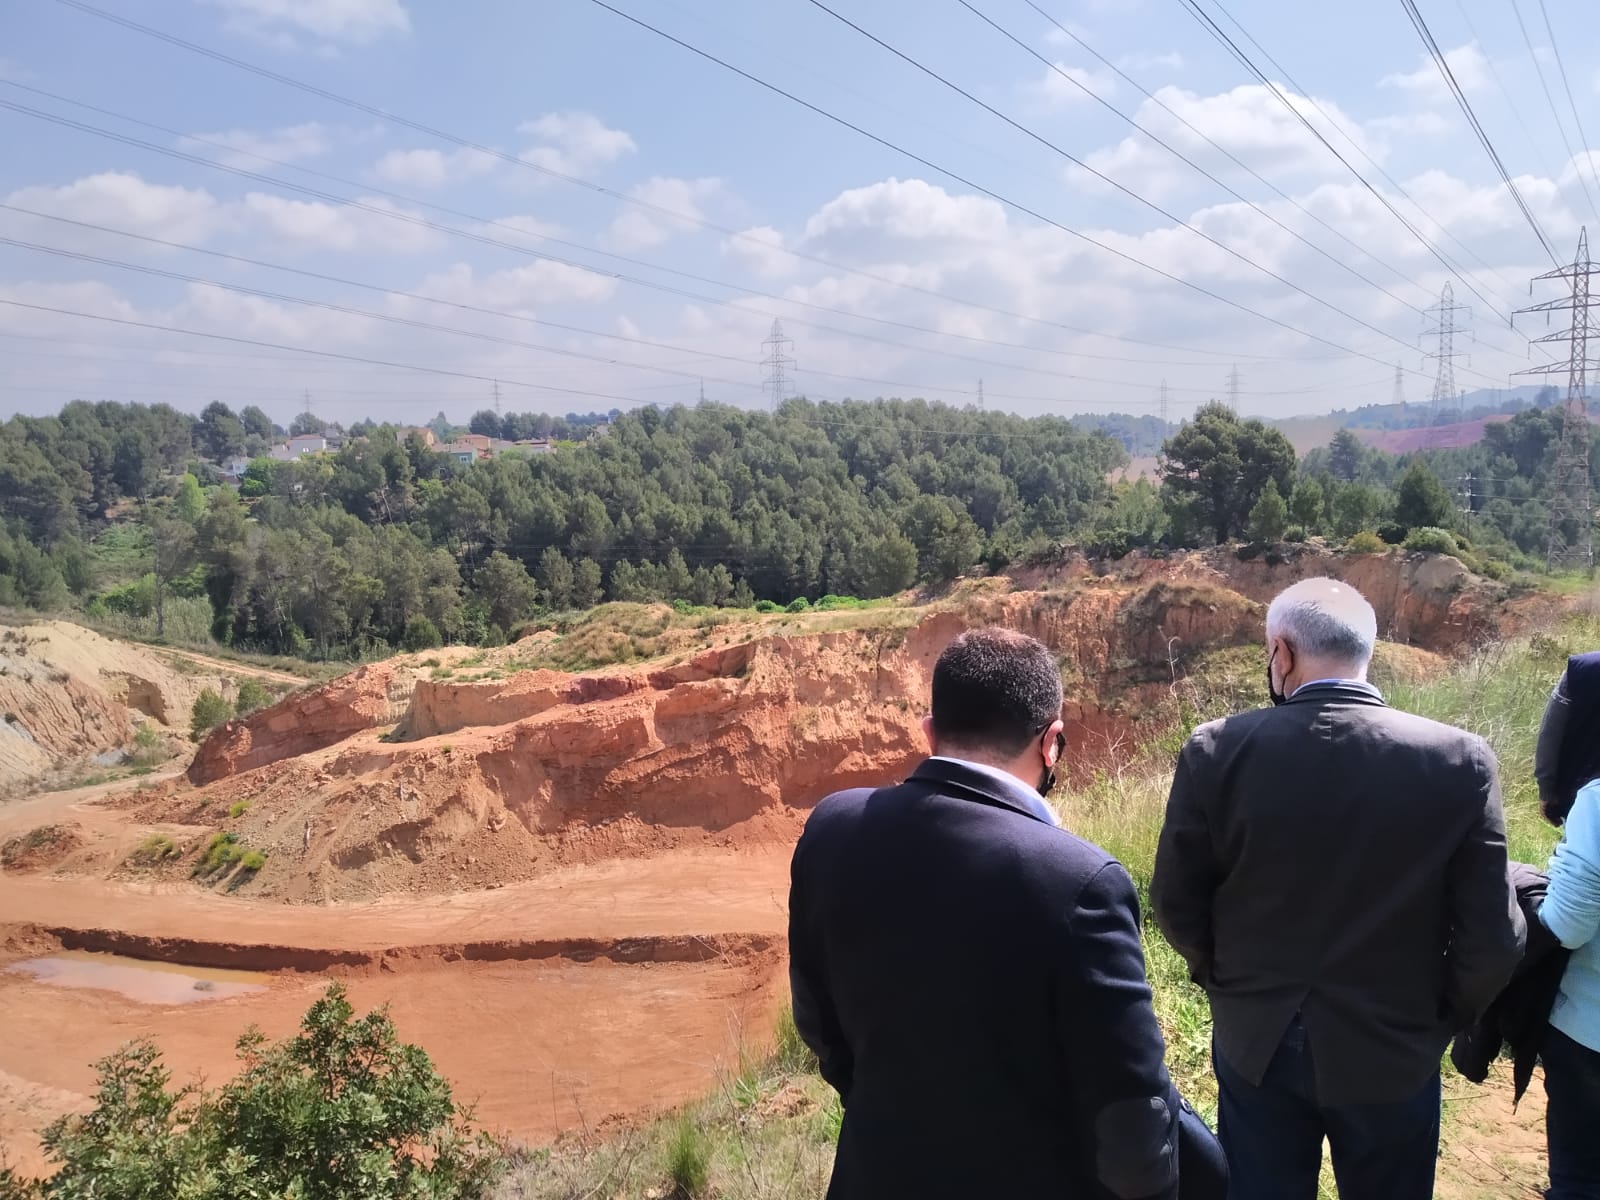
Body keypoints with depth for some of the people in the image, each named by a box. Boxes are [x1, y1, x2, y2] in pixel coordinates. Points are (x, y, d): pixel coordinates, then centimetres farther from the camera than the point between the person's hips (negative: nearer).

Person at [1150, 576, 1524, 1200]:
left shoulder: (1217, 751, -16)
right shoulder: (1460, 761, -15)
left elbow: (1176, 903, -7)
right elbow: (1492, 937, -11)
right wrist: (1444, 1019, 8)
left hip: (1256, 1039, 0)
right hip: (1393, 1047, 0)